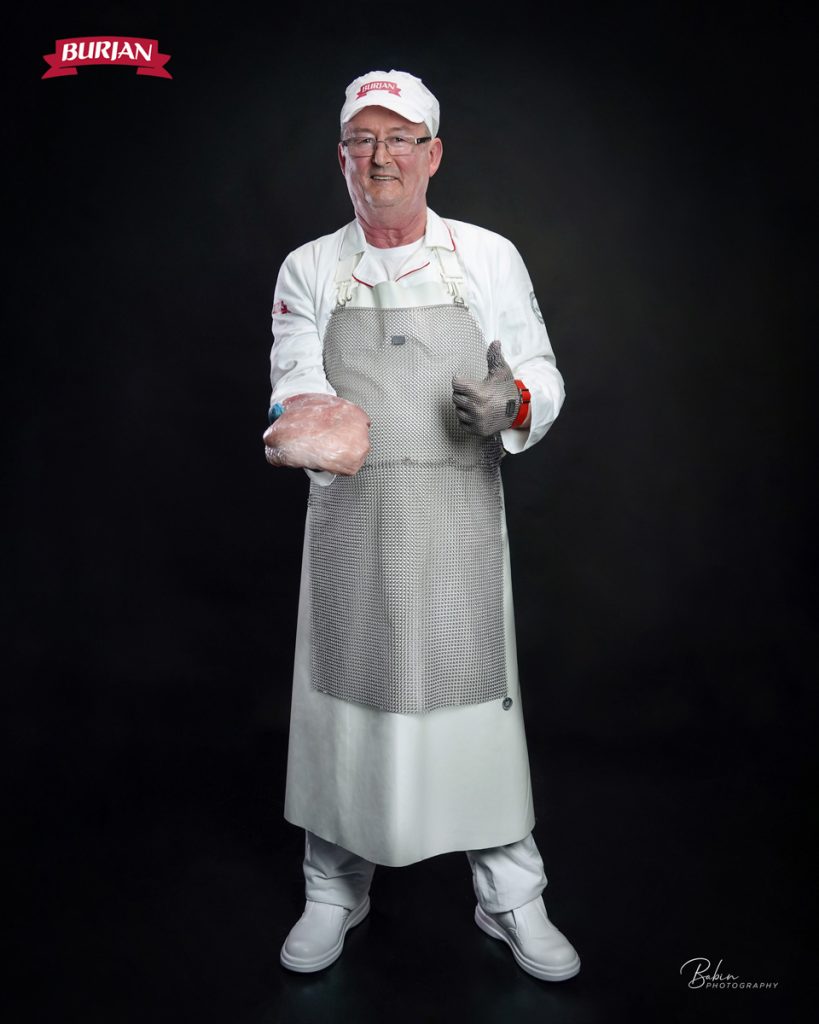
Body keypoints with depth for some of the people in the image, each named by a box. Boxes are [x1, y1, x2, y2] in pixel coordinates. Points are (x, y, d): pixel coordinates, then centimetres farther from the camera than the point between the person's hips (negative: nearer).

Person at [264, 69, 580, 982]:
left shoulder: (490, 257, 8)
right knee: (344, 694, 8)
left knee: (478, 696, 3)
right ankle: (334, 891, 31)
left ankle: (511, 899, 25)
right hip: (350, 523, 1)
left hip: (460, 520, 0)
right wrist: (307, 427, -28)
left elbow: (543, 377, 7)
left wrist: (510, 404, -16)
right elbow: (297, 384, -4)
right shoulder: (308, 270, 8)